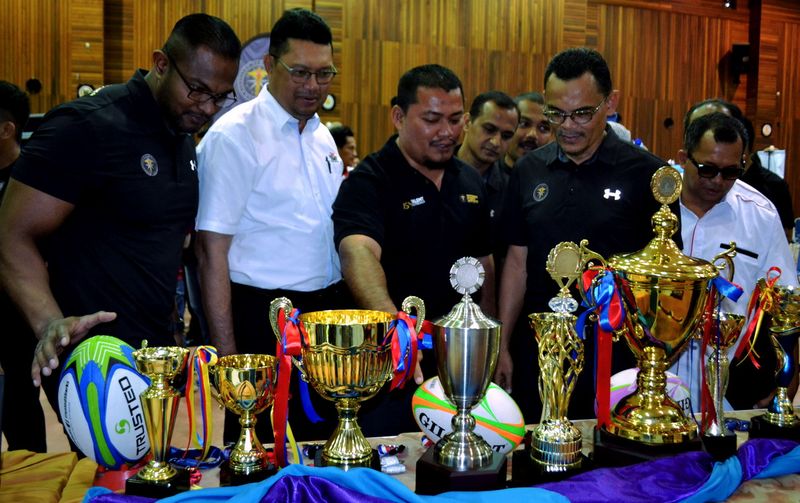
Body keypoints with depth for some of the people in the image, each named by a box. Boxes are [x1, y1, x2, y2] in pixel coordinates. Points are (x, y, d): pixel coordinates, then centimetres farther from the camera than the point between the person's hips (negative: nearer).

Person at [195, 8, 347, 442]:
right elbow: (212, 252, -14)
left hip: (330, 311, 7)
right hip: (264, 320, -7)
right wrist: (226, 353, -16)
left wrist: (341, 309, 12)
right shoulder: (234, 135, -12)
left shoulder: (321, 135, 10)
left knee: (323, 446, 16)